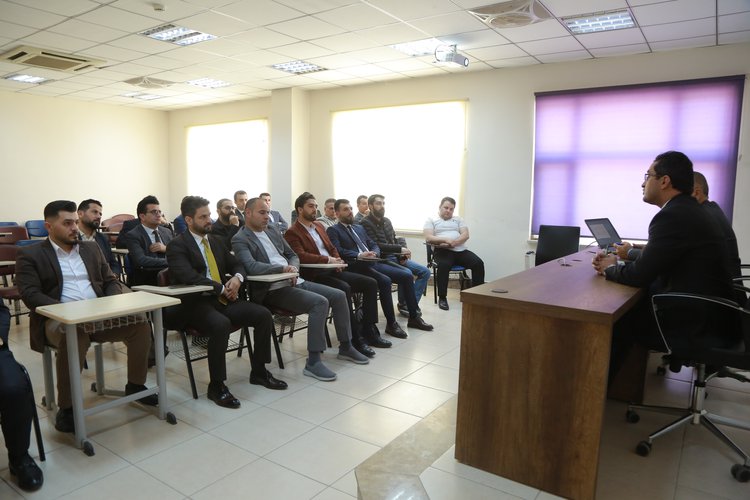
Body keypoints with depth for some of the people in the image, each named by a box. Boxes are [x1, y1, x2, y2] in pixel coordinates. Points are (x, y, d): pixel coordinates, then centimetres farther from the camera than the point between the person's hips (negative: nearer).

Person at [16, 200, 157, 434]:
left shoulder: (91, 248, 17)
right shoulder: (30, 255, 3)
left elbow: (111, 281, 16)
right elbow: (30, 294, -9)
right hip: (60, 318, -5)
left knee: (140, 324, -17)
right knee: (74, 338, -38)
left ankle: (135, 385, 2)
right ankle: (67, 408, -22)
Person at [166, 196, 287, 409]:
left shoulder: (217, 240, 17)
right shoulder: (177, 245, -6)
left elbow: (236, 265, 20)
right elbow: (188, 277, -21)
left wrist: (237, 278, -4)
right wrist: (222, 288, -17)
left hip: (223, 300, 7)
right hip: (193, 304, -7)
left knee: (264, 315, -11)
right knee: (221, 324, -37)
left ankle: (259, 371, 6)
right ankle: (216, 385, -19)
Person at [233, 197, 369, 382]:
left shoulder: (272, 229, 17)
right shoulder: (240, 240, -5)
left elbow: (293, 255, 20)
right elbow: (251, 267, -22)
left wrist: (293, 268, -3)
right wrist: (283, 268, -28)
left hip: (295, 281, 8)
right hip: (273, 290, -8)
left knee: (338, 296, -2)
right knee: (320, 302, -28)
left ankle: (345, 347, 13)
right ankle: (313, 361, -21)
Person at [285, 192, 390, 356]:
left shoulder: (319, 226, 22)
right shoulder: (292, 233, -3)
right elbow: (301, 256, -18)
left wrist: (337, 260, 2)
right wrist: (328, 260, -21)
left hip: (333, 270, 8)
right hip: (315, 275, -8)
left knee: (370, 283, -5)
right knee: (344, 288, -35)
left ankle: (369, 331, 0)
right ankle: (355, 339, -27)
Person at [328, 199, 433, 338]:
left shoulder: (359, 228, 26)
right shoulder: (333, 231, 4)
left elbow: (374, 245, 21)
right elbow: (338, 251, -12)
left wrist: (375, 253, -3)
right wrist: (359, 255, -24)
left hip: (373, 262, 7)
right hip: (356, 267, -7)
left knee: (407, 275, -8)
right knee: (385, 281, -31)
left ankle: (414, 317, 2)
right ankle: (391, 323, -18)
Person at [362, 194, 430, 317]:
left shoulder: (387, 221, 16)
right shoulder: (366, 223, -8)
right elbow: (376, 245, -17)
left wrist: (402, 253, -2)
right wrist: (400, 249, -17)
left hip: (396, 257, 8)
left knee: (425, 271, -5)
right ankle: (403, 304, -8)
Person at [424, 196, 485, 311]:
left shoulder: (458, 220, 24)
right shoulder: (431, 220, 15)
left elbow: (465, 235, 7)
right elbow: (428, 238, -2)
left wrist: (453, 243, -13)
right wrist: (445, 240, -17)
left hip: (461, 250, 4)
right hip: (443, 251, -4)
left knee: (478, 263, -21)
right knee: (443, 265, -37)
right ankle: (442, 297, -24)